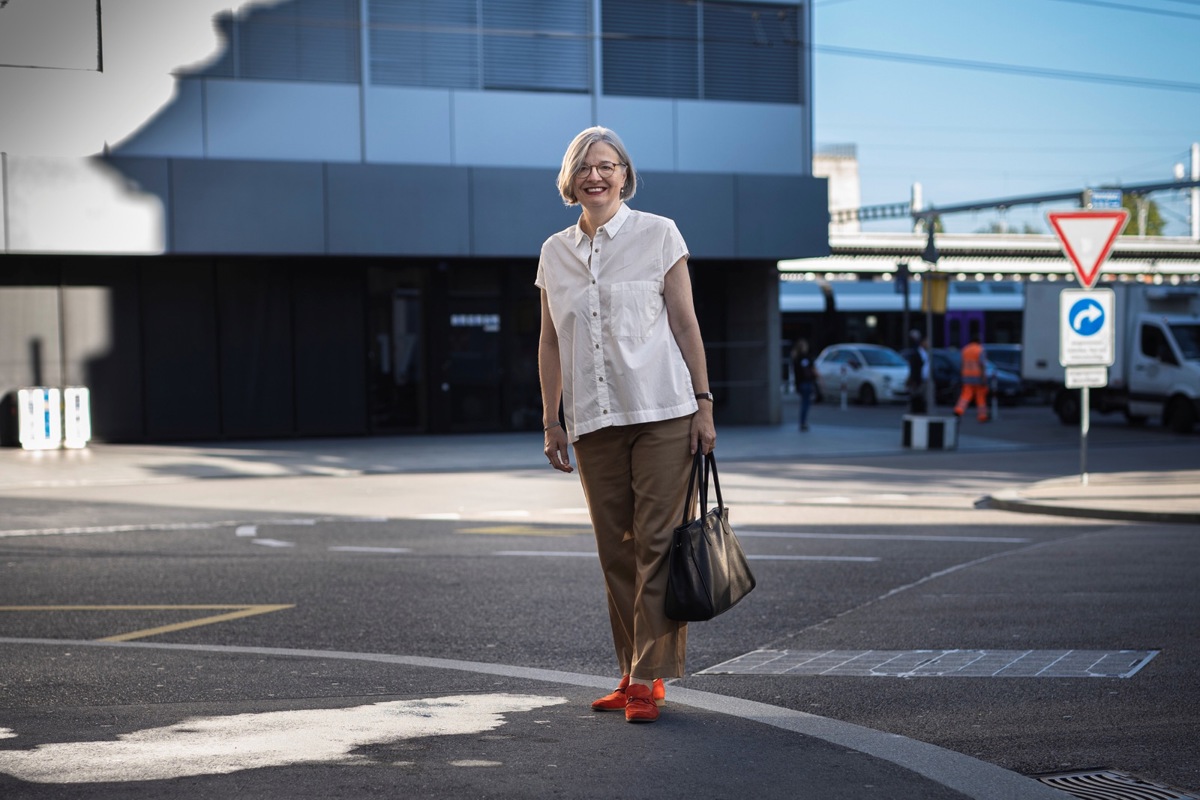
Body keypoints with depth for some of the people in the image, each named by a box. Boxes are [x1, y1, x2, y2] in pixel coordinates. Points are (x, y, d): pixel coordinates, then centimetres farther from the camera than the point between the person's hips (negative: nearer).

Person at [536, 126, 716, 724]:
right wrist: (551, 420, 12)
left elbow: (686, 323, 0)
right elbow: (550, 343, 15)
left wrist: (703, 404, -5)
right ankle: (633, 673, 15)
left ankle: (650, 677, -4)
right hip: (593, 422, 4)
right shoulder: (555, 253, 11)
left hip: (662, 411, -4)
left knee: (656, 544, -6)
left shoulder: (658, 235, 1)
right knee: (616, 551, 7)